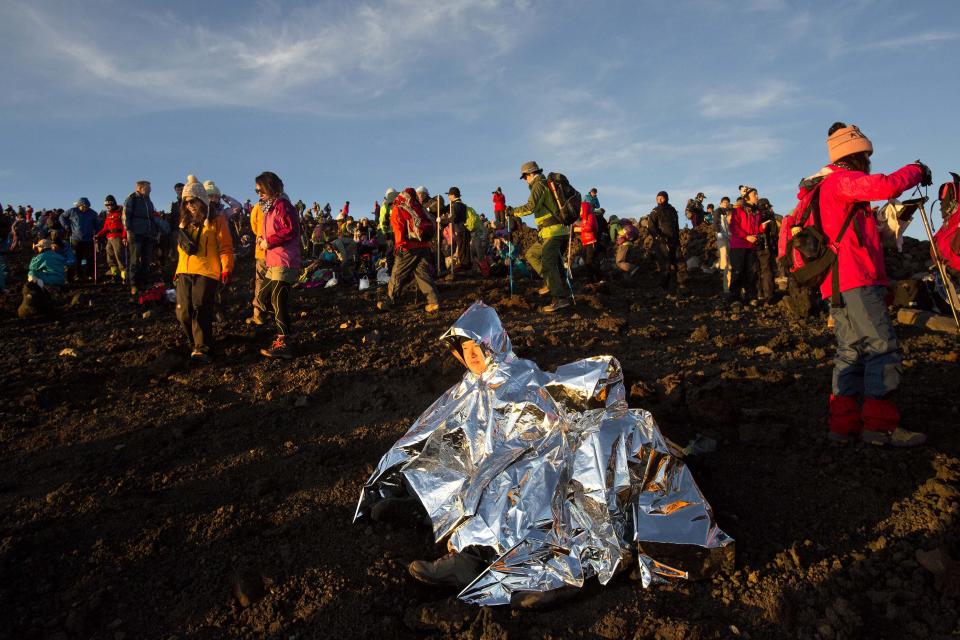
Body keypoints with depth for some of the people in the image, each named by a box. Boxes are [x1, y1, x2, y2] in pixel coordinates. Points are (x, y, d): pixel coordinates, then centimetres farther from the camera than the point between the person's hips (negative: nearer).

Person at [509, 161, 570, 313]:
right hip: (560, 230, 10)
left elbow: (531, 207, -18)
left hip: (552, 231, -10)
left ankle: (560, 298, -19)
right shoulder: (549, 184, 22)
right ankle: (551, 282, 10)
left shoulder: (539, 184, -7)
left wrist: (513, 211, -5)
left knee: (548, 263, -14)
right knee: (531, 253, 17)